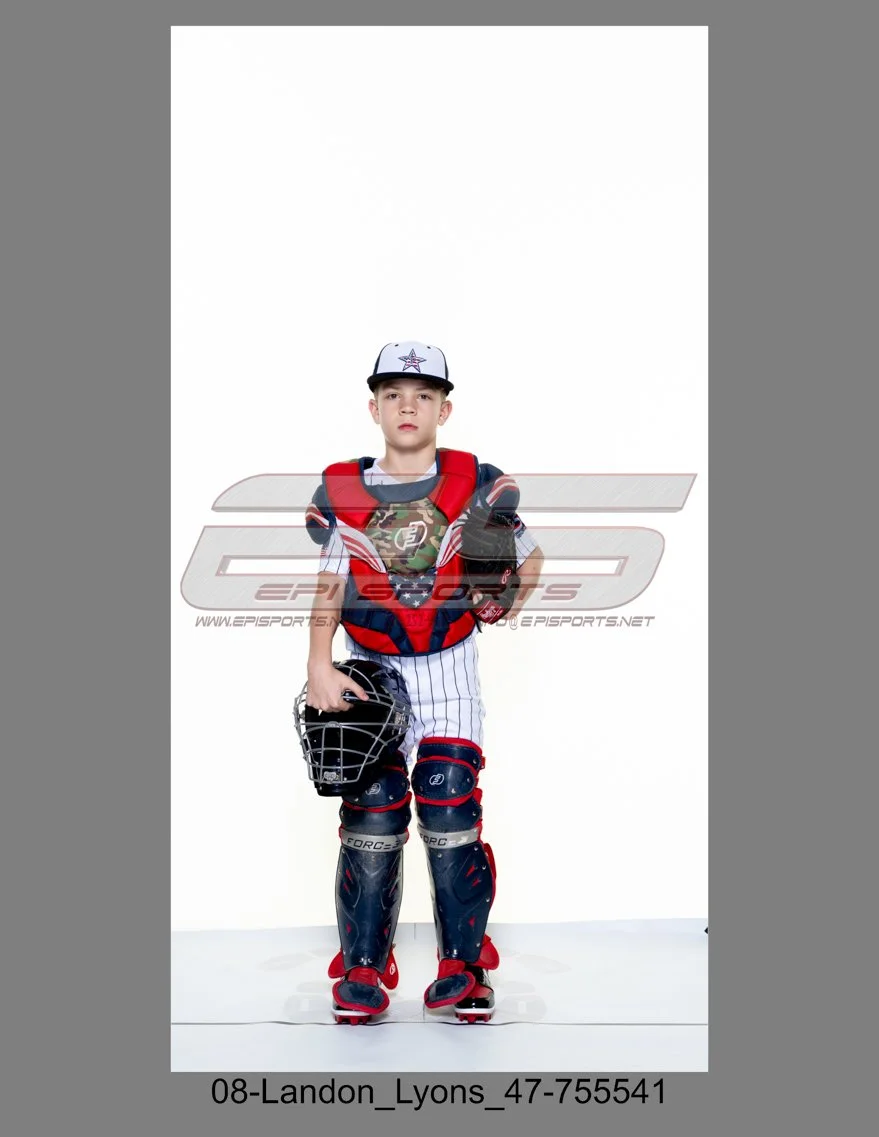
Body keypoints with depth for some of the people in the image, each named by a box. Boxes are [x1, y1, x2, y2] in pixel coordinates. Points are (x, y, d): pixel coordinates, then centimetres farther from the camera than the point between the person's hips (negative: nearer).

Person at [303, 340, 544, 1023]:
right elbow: (329, 587, 3)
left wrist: (503, 602, -5)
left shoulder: (477, 485, 0)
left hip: (449, 671, -1)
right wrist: (320, 667, -8)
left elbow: (529, 558, 14)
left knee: (449, 816, -8)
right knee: (372, 819, -4)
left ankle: (464, 967, 7)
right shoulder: (341, 492, 3)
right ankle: (362, 969, 10)